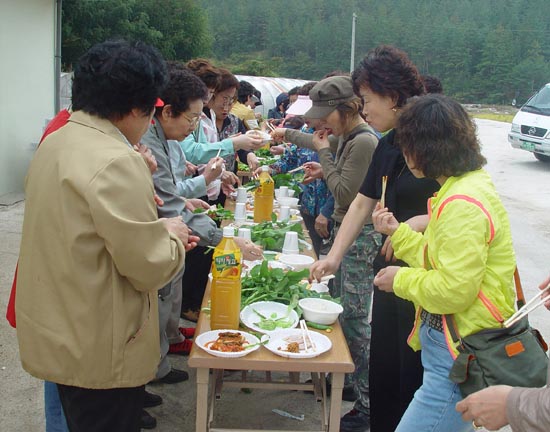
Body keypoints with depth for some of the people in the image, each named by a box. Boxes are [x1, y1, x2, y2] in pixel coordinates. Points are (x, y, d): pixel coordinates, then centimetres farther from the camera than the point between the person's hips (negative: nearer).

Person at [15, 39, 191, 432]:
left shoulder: (56, 142, 5)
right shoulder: (116, 162, -25)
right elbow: (150, 268, -22)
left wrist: (153, 227, 7)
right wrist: (173, 236, -2)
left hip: (57, 336, 9)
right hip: (99, 352, -9)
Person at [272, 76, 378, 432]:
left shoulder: (364, 141, -19)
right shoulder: (346, 136, 9)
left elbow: (345, 196, -20)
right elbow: (323, 142, 33)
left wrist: (324, 155, -12)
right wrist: (287, 134, 37)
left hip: (360, 237, -10)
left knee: (354, 318, -6)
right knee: (340, 308, 16)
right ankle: (347, 380, 31)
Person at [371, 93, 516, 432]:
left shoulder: (463, 205, -22)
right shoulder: (466, 186, 10)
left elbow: (453, 291, -25)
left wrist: (401, 279, -10)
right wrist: (397, 232, 11)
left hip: (460, 358, -10)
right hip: (450, 344, 10)